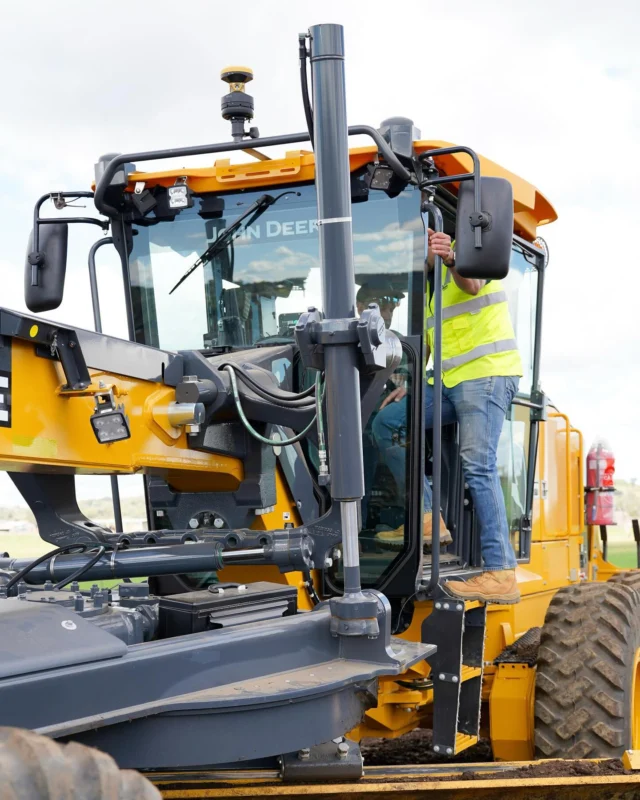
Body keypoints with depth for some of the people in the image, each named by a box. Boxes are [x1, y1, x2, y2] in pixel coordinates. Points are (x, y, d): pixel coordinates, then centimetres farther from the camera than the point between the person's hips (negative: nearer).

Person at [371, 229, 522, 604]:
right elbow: (428, 340, 30)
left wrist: (451, 259, -50)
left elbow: (471, 283, -28)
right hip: (451, 380, 9)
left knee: (478, 466, -21)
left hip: (487, 374, -9)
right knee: (386, 422, 2)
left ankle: (502, 574, -26)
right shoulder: (427, 284, 24)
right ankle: (427, 516, -1)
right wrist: (409, 386, 20)